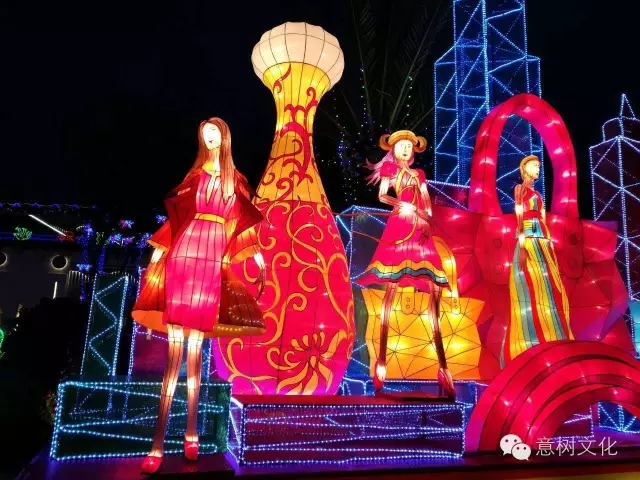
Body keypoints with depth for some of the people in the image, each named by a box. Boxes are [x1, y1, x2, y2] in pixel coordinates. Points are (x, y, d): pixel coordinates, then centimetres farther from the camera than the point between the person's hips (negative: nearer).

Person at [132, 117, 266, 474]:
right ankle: (159, 443, -1)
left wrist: (257, 256, 6)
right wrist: (160, 249, 6)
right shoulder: (195, 174, 15)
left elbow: (243, 223, 12)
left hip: (213, 260, 0)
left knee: (195, 348, 2)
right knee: (175, 350, -5)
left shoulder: (236, 180, 15)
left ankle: (191, 434, 12)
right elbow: (178, 214, 12)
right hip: (185, 254, 0)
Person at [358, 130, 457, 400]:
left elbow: (427, 204, 17)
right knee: (392, 286, -12)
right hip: (399, 226, -4)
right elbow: (381, 196, 2)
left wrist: (426, 221, -1)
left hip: (419, 228, 5)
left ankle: (442, 364, -4)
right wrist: (403, 206, -10)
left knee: (433, 287, -6)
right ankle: (382, 359, -9)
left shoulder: (418, 175, 25)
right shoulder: (389, 170, 15)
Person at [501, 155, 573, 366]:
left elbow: (543, 220, 20)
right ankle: (531, 347, -10)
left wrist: (549, 243, 13)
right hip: (528, 242, -9)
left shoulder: (536, 193, 24)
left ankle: (547, 345, 10)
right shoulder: (520, 188, 0)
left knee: (546, 290, 6)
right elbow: (518, 218, -11)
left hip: (541, 243, 9)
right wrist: (522, 245, -20)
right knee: (531, 290, -12)